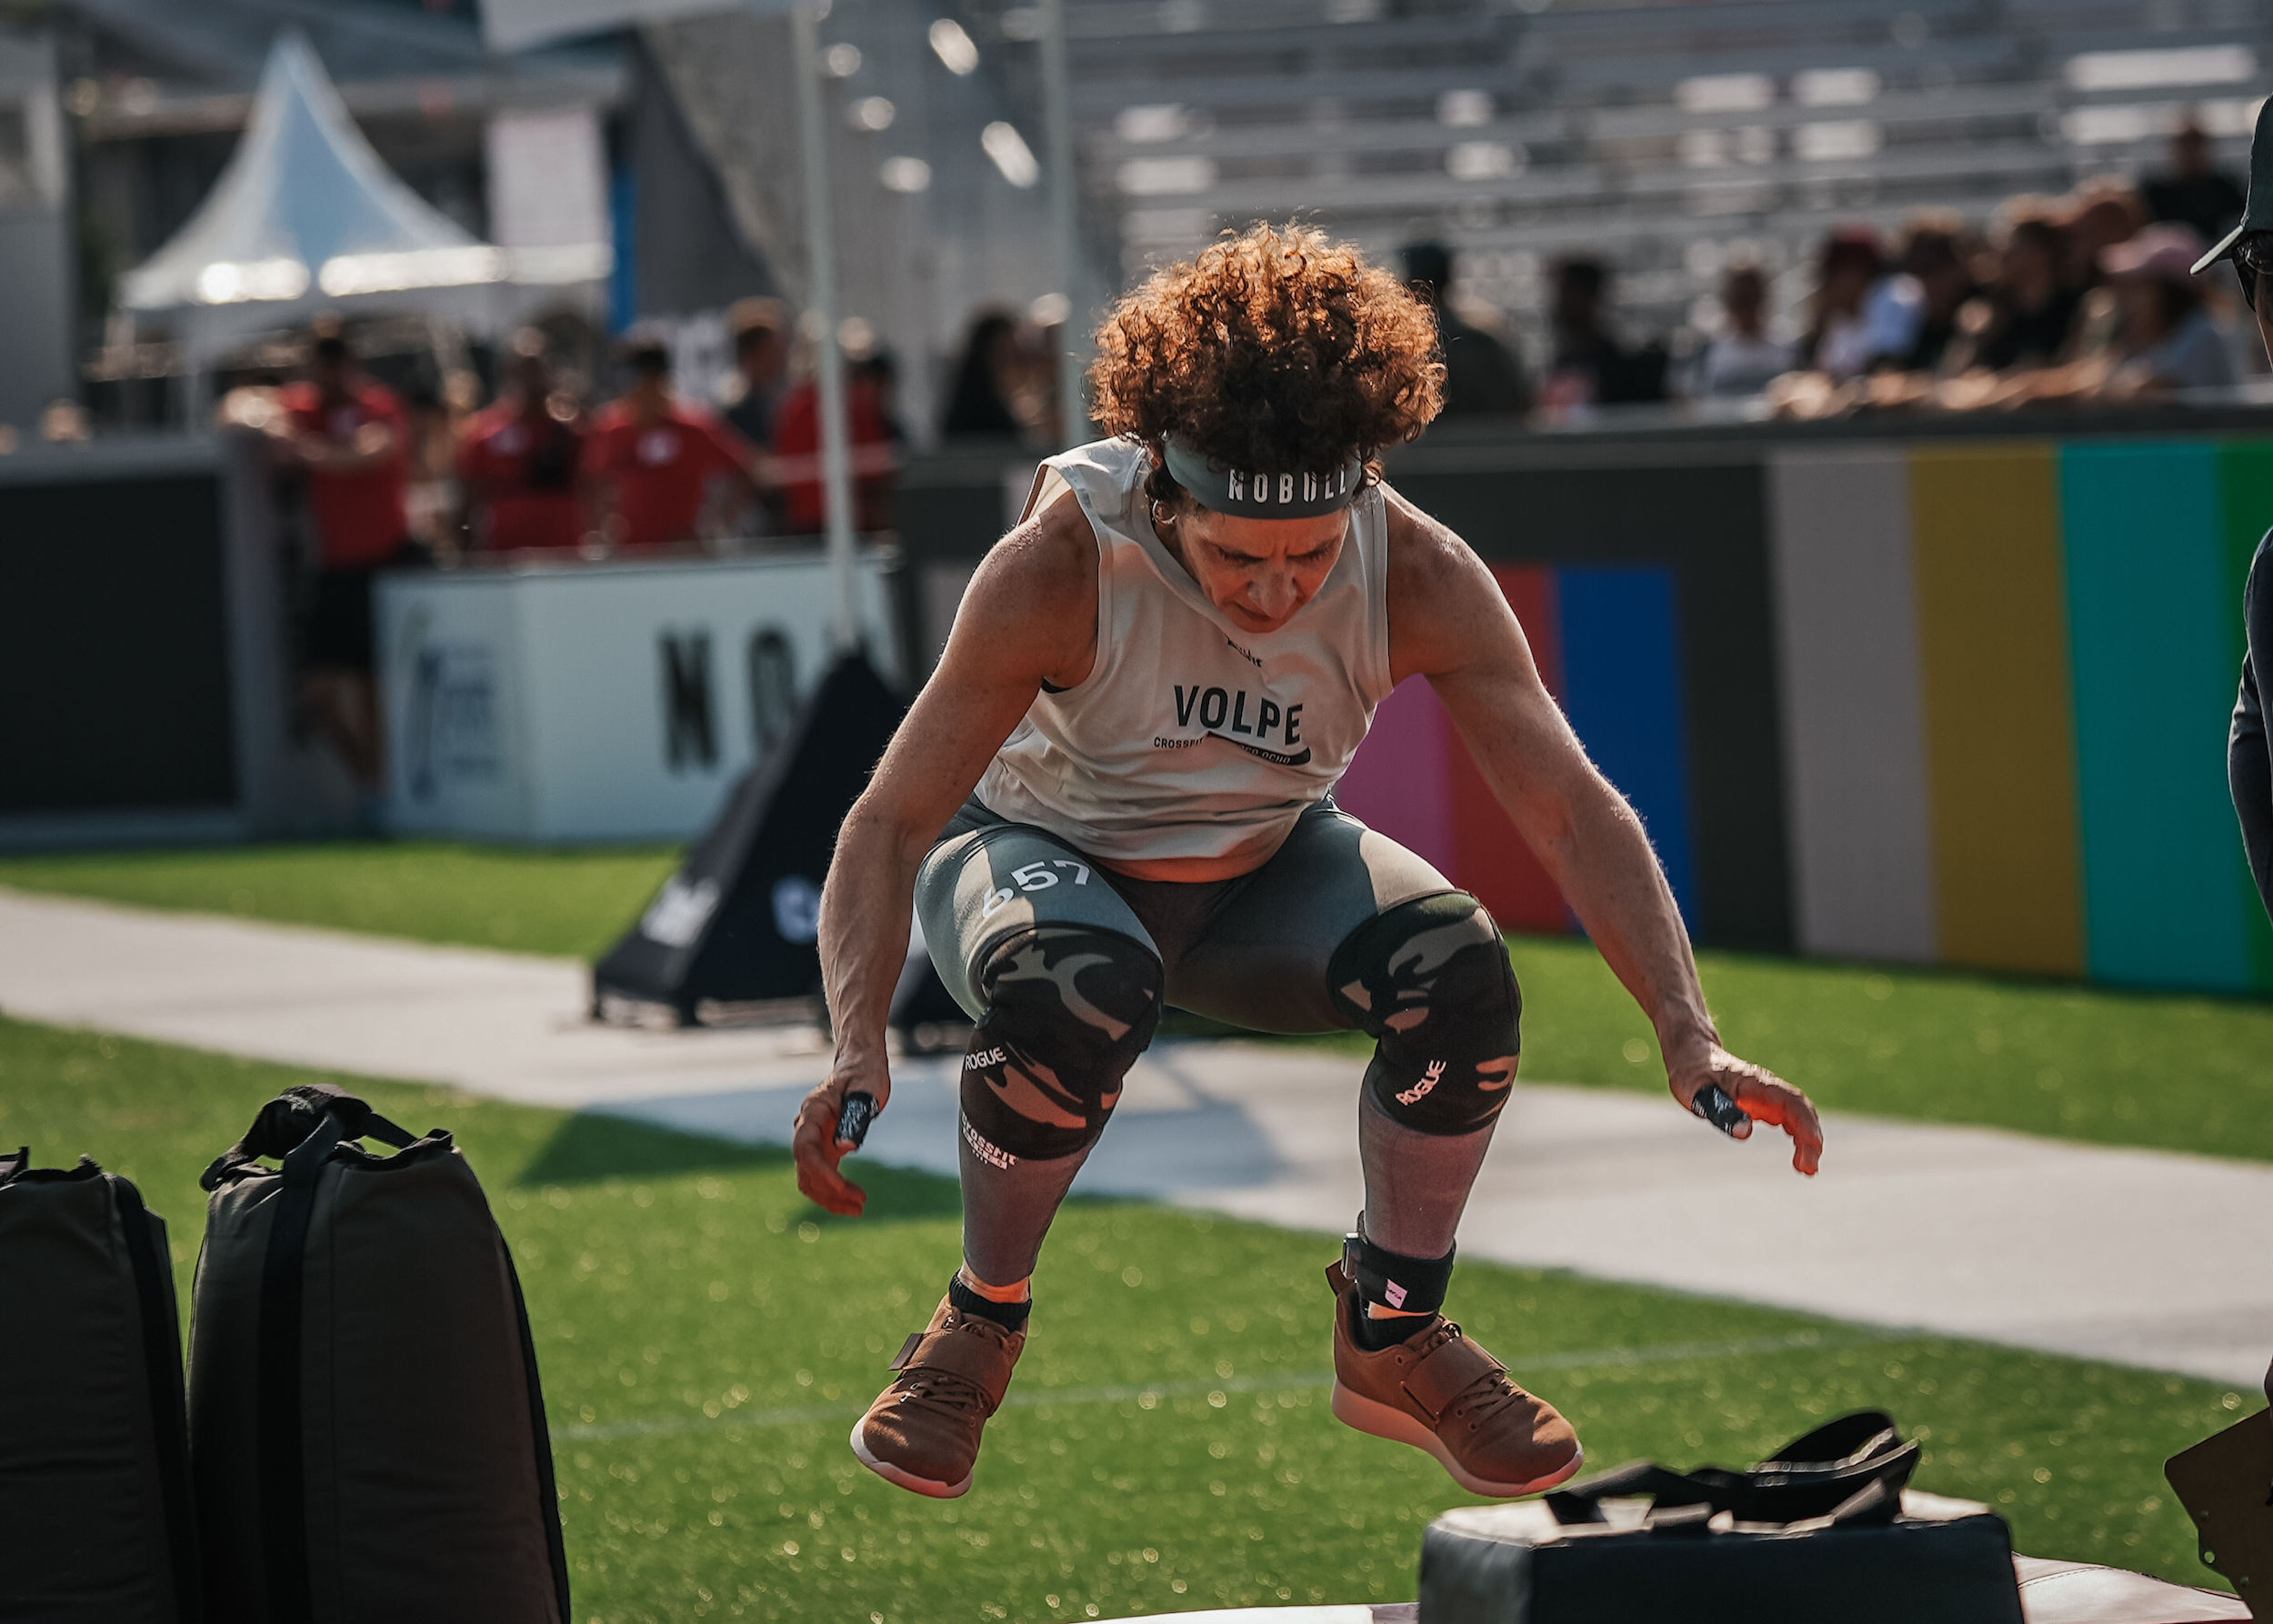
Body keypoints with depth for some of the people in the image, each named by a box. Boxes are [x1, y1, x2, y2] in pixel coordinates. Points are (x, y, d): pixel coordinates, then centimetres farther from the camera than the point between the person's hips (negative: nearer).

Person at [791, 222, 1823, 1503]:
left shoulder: (1416, 575, -25)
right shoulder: (1061, 563, -32)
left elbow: (1575, 813, -24)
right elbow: (890, 822, -30)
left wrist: (1690, 1038, -37)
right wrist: (860, 1051, -46)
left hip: (1261, 870, 3)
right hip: (1043, 853, -3)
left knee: (1458, 964, -28)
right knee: (1079, 993, -38)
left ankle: (1392, 1337, -4)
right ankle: (979, 1326, -11)